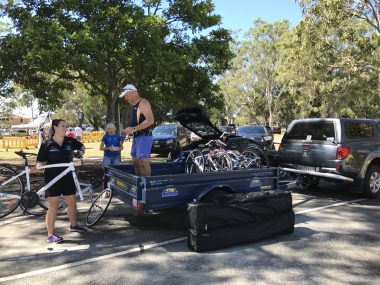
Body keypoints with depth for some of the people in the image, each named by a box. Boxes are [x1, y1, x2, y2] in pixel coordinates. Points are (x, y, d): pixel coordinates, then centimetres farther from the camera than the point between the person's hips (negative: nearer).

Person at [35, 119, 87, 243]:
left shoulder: (70, 141, 0)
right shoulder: (46, 144, -9)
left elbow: (81, 146, 20)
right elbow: (42, 161, -6)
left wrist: (81, 152, 1)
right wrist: (37, 167, -25)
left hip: (68, 177, 4)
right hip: (53, 179, -4)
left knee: (72, 202, 15)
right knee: (53, 205, 0)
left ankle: (73, 225, 37)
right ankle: (50, 234, 12)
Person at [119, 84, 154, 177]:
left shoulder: (143, 103, -12)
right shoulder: (134, 106, 19)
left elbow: (150, 120, -23)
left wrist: (133, 129, -24)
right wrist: (128, 130, 10)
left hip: (144, 136, -11)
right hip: (136, 137, 11)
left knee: (143, 161, -14)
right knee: (135, 161, 13)